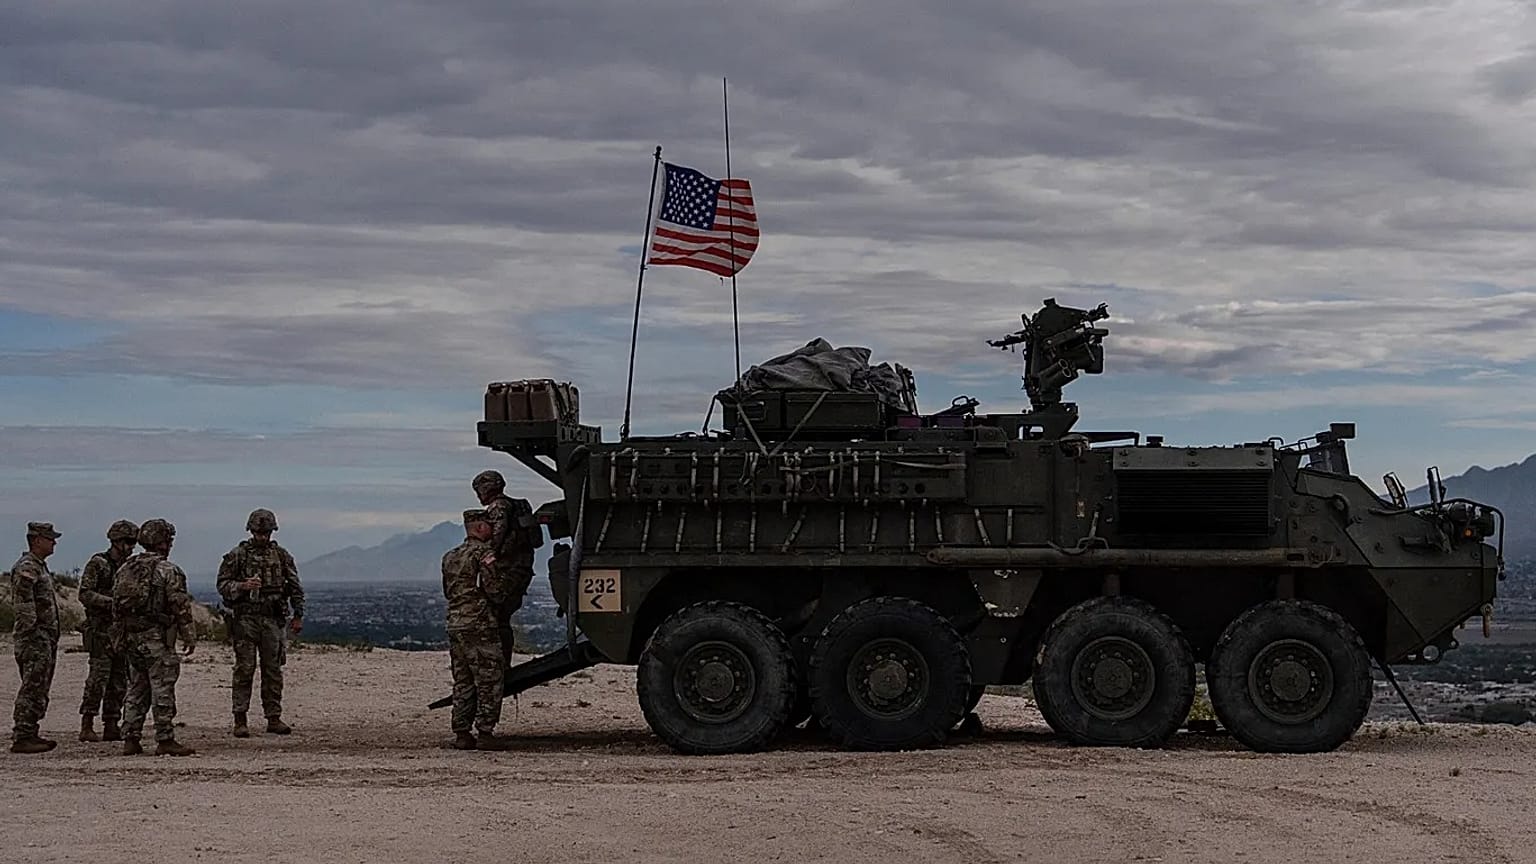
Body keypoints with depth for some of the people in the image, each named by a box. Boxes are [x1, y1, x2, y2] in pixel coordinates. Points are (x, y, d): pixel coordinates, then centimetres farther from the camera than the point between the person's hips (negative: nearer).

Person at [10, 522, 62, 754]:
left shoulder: (40, 567, 19)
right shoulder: (26, 568, -14)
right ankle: (22, 738, -8)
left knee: (39, 690, 13)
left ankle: (30, 734, 18)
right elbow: (24, 604, -20)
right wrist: (31, 634, -21)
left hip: (46, 637, 10)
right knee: (32, 689, -9)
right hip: (35, 638, -10)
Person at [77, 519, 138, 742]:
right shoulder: (97, 563, -5)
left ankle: (111, 727, 10)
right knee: (98, 678, -10)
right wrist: (111, 602, -21)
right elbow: (85, 595, -12)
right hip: (101, 630, -7)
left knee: (119, 682, 6)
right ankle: (87, 727, -7)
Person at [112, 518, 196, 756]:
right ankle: (165, 740, -4)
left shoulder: (125, 569, 10)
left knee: (136, 690, 13)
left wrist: (119, 637, 19)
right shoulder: (168, 570, -11)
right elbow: (181, 606, -12)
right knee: (162, 690, -3)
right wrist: (188, 637, -6)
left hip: (130, 638, 7)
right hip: (157, 638, -7)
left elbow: (116, 605, 13)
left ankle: (130, 740, 12)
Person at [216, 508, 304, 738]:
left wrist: (298, 615, 11)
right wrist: (243, 586, -17)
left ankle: (274, 718, 10)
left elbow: (295, 587, 15)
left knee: (273, 671, 4)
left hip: (273, 619, 3)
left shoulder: (282, 556, 11)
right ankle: (240, 721, -2)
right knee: (244, 670, -4)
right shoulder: (237, 556, 2)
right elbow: (223, 585, 0)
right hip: (245, 619, -3)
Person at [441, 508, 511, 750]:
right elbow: (494, 590, -14)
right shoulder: (483, 553, -10)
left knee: (463, 682, 12)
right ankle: (485, 733, -6)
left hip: (454, 624, 8)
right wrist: (503, 597, 6)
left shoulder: (450, 557, 16)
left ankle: (462, 733, 11)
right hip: (479, 625, -8)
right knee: (489, 680, -4)